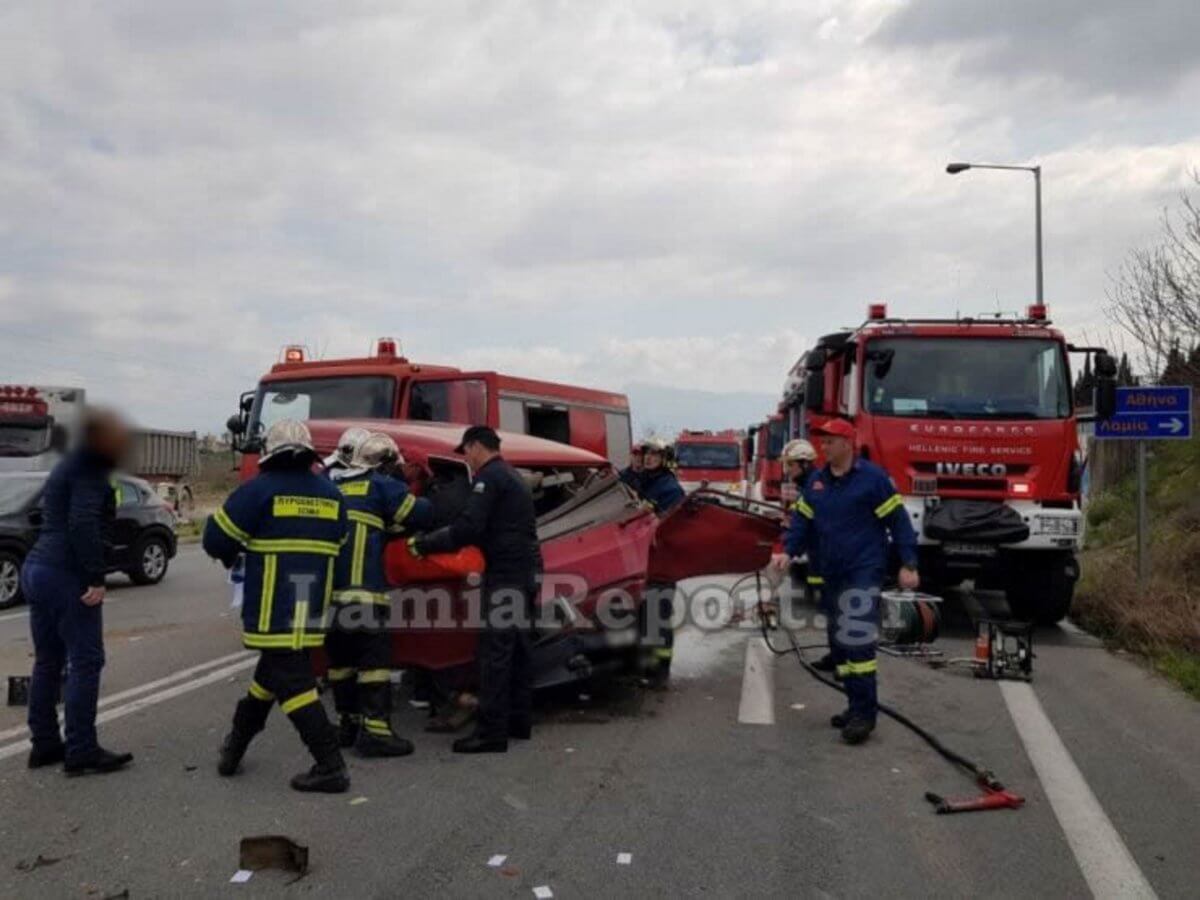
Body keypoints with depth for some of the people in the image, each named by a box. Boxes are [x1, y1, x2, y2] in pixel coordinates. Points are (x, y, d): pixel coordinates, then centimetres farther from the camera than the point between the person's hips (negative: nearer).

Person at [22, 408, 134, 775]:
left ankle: (44, 745, 20)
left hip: (36, 568, 10)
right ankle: (81, 752, -1)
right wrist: (96, 578, -22)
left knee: (48, 661, 14)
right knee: (85, 661, -4)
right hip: (66, 575, -10)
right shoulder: (89, 470, -10)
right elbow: (83, 525, -22)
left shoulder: (69, 465, 19)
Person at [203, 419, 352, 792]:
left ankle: (330, 765, -7)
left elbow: (217, 538, -6)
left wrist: (232, 554, 16)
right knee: (273, 668, 22)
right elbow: (336, 545, 14)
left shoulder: (260, 489, -9)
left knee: (292, 682, -4)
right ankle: (236, 743, 39)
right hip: (311, 609, 6)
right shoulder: (331, 494, 7)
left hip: (273, 610, -6)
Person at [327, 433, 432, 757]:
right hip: (361, 587, -7)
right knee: (374, 655, -3)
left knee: (341, 656, 15)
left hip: (327, 586, 7)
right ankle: (375, 730, -6)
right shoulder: (382, 486, 1)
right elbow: (421, 514, 2)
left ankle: (348, 723, 23)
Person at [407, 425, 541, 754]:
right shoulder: (513, 477, 21)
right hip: (527, 572, 10)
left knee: (495, 652, -8)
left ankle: (492, 732, -7)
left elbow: (468, 528, -19)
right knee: (519, 648, 13)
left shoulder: (489, 477, -9)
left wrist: (422, 544, -11)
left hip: (505, 576, -10)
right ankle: (519, 721, 20)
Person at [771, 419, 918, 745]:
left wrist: (908, 564, -11)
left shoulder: (873, 477, -7)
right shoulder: (815, 481, 11)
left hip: (864, 572, -7)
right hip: (831, 574, 7)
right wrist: (788, 552, -3)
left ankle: (865, 713, -10)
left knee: (857, 641, -16)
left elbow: (898, 521, -7)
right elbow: (802, 520, 13)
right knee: (839, 644, 10)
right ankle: (856, 706, 19)